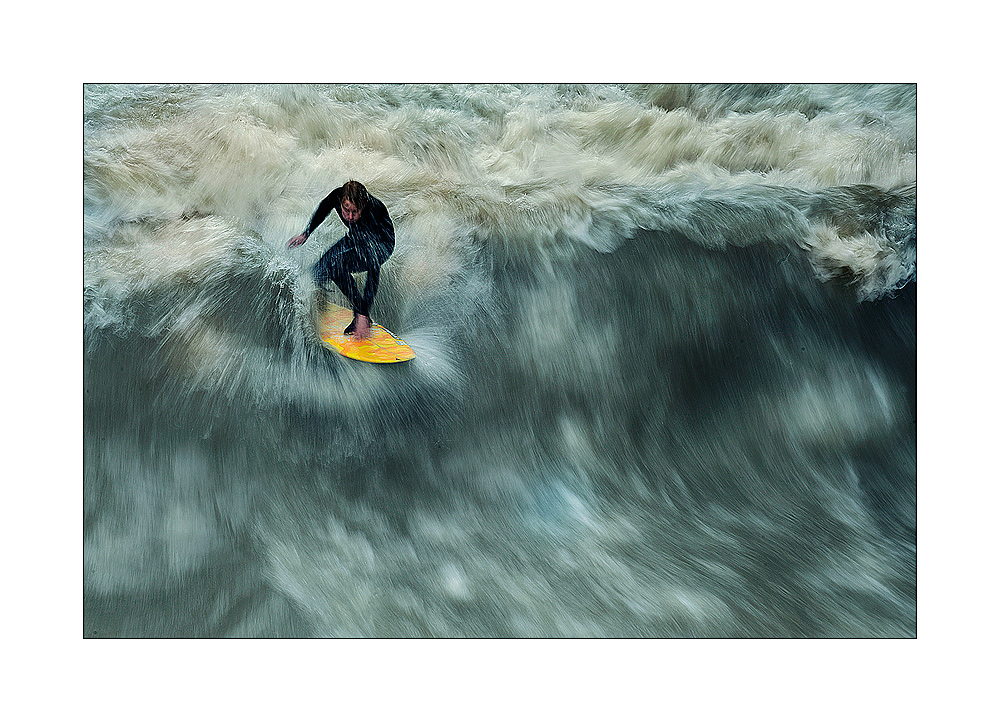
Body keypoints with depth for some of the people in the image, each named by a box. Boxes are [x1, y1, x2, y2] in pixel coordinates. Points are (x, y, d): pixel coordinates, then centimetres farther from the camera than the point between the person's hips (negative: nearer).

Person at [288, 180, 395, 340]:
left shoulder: (371, 216, -40)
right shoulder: (337, 196, -27)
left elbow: (373, 272, -42)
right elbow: (324, 207, 3)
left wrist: (364, 315, -45)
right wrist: (306, 233, 11)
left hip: (381, 244, -6)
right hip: (355, 239, 6)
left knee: (337, 264, -31)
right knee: (319, 272, -7)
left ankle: (362, 316, -20)